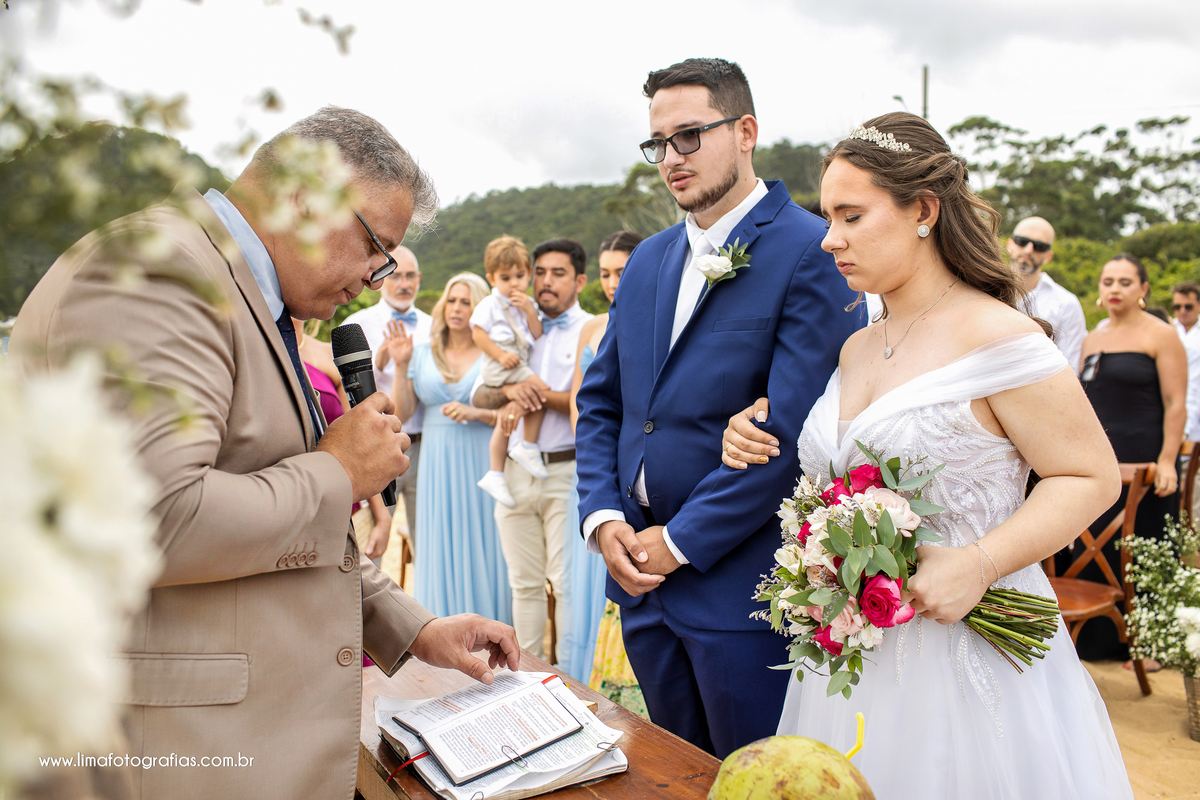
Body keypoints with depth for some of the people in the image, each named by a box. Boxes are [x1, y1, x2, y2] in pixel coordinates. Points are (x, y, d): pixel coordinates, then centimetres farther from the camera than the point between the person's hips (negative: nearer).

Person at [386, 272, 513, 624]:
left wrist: (476, 413, -17)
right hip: (438, 467, 3)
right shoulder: (424, 353, 10)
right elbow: (401, 411, 5)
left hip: (482, 466, -3)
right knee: (440, 552, 6)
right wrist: (400, 366, -5)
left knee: (482, 551, 1)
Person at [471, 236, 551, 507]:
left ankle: (495, 475, 16)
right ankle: (528, 448, -11)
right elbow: (478, 333, -10)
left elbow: (537, 334, 9)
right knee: (540, 390, -21)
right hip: (499, 366, -8)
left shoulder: (526, 304, 17)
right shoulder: (490, 305, -3)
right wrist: (500, 355, -19)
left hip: (518, 364, 8)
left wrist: (530, 310, -5)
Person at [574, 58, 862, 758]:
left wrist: (681, 541, -15)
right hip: (640, 572, 7)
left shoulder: (813, 253, -12)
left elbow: (791, 428, -20)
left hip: (742, 583, -6)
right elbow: (601, 402, 13)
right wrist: (603, 518, -2)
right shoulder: (648, 260, 10)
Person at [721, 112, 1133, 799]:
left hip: (966, 651, -6)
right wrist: (763, 446, 0)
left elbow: (1092, 477, -13)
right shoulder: (856, 349, 9)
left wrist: (978, 565, -24)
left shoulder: (997, 338, -14)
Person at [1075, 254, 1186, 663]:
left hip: (1143, 459, -6)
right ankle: (1099, 636, 22)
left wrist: (1167, 460, -18)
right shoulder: (1093, 339, 13)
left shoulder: (1161, 335, -5)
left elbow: (1175, 404, -10)